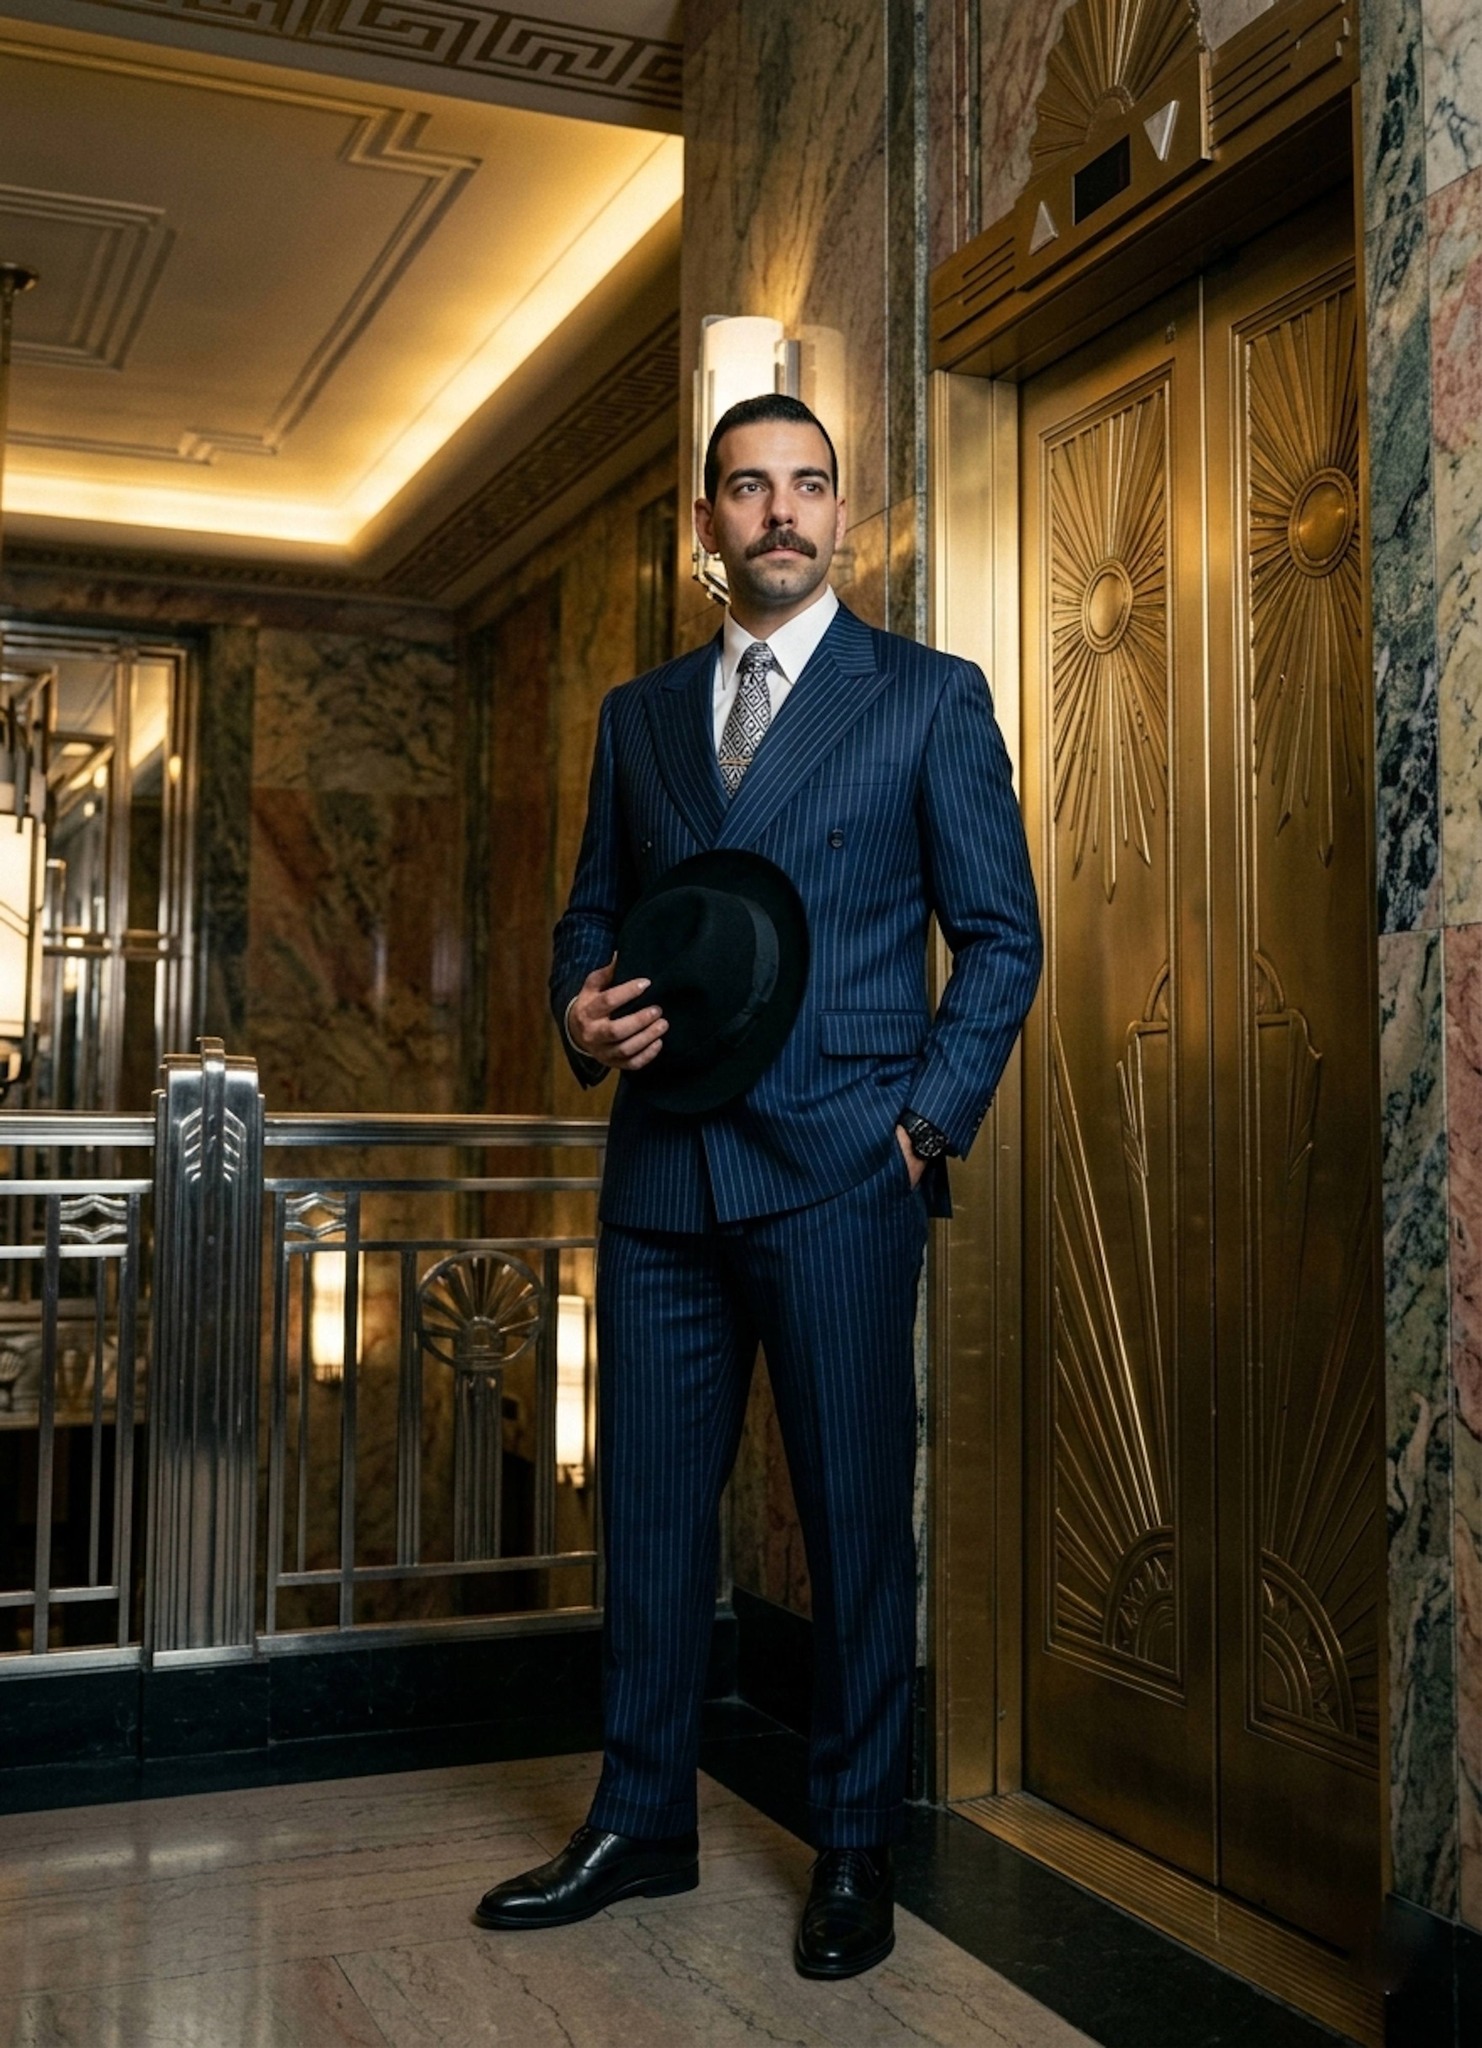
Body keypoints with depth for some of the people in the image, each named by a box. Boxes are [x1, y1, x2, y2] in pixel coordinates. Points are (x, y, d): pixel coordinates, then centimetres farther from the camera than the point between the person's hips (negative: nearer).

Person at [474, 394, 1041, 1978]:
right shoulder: (638, 714, 16)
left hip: (839, 1171, -4)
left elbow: (1001, 935, 2)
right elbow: (593, 910, 20)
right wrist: (582, 1010, -2)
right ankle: (640, 1824, 26)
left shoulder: (930, 697, 5)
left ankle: (853, 1851, 19)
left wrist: (929, 1120, -8)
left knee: (855, 1511, 3)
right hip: (662, 1173, 4)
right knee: (650, 1503, 10)